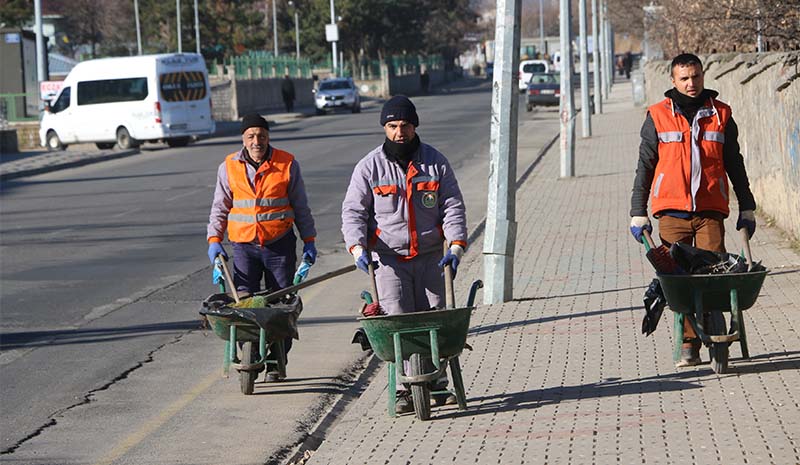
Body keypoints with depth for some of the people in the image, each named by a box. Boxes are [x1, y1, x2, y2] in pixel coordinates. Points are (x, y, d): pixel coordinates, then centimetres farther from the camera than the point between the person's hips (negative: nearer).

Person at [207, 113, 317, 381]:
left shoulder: (287, 165, 0)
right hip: (244, 245, 1)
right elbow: (220, 207, 11)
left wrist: (309, 240, 7)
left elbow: (300, 207, 8)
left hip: (280, 245, 0)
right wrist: (214, 240, 1)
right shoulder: (229, 168, 3)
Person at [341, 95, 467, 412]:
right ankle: (404, 389, -8)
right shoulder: (370, 167, 0)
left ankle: (437, 383, 14)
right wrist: (358, 248, -15)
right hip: (389, 258, -2)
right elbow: (353, 211, 0)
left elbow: (453, 207, 5)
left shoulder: (435, 162, 4)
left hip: (429, 257, 2)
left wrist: (456, 247, -8)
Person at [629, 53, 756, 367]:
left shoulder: (720, 116, 11)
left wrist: (747, 209, 16)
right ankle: (689, 344, 3)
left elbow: (735, 165, 18)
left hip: (710, 211, 1)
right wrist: (638, 214, 5)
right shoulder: (658, 117, 6)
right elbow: (645, 167, 9)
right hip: (672, 212, -1)